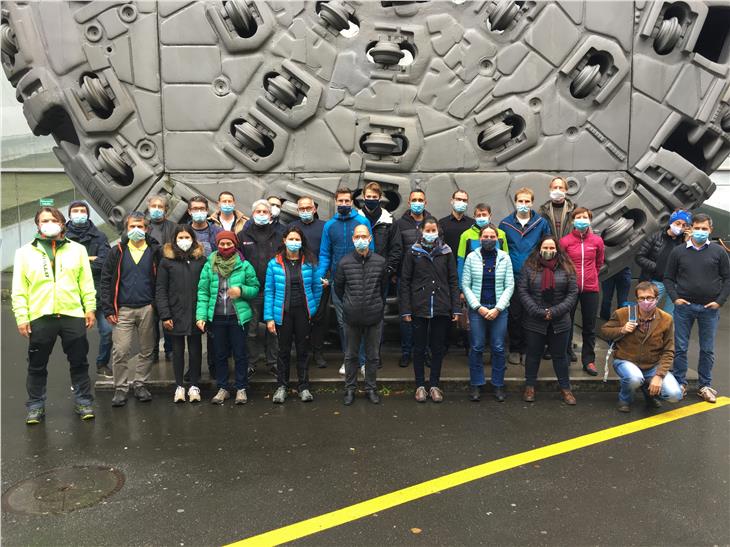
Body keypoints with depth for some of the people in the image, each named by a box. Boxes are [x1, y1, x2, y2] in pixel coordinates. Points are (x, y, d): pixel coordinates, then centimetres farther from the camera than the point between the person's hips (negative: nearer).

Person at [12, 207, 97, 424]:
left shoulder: (77, 249, 7)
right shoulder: (25, 252, 4)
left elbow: (87, 282, 6)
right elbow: (19, 289, 2)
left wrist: (90, 308, 0)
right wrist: (21, 317, -4)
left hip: (73, 315, 0)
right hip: (40, 317, 0)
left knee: (79, 363, 8)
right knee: (37, 366, 9)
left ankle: (83, 401, 20)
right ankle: (36, 406, 23)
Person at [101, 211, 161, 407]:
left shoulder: (155, 251, 4)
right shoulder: (117, 251, 4)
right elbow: (106, 280, 3)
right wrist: (108, 309, -4)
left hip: (147, 309, 1)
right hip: (123, 310, 0)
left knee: (147, 351, 8)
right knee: (120, 352, -3)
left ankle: (140, 384, 23)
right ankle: (121, 388, 10)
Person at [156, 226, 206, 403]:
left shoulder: (201, 259, 4)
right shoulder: (167, 260, 2)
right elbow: (160, 290, 0)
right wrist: (165, 315, -7)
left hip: (195, 313, 0)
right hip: (175, 314, 0)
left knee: (195, 350, 7)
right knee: (178, 350, 8)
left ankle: (194, 385, 19)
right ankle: (179, 386, 19)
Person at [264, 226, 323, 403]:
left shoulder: (309, 263, 1)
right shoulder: (274, 263, -2)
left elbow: (317, 287, 10)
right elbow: (269, 291, -1)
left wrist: (312, 308, 9)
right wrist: (269, 317, -5)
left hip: (303, 313, 1)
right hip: (283, 314, -1)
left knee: (303, 350, 9)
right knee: (284, 351, 8)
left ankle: (304, 386, 20)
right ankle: (281, 386, 21)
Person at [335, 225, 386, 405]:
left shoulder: (380, 262, -4)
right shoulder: (345, 262, -5)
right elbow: (338, 287, 9)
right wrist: (348, 303, 10)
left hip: (374, 317, 0)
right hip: (352, 317, 0)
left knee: (372, 355, 11)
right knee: (351, 355, 11)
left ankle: (371, 388, 25)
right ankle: (350, 389, 24)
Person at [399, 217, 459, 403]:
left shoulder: (446, 252, 5)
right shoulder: (413, 252, 1)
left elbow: (453, 281, 6)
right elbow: (405, 282, 1)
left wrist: (456, 308, 0)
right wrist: (405, 309, -6)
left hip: (442, 309, 1)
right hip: (419, 308, -1)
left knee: (438, 348, 8)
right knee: (419, 348, 7)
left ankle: (435, 385, 20)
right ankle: (420, 386, 18)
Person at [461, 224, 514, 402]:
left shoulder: (504, 258, 2)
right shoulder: (472, 257, 0)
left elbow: (509, 286, 1)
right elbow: (465, 285, 0)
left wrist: (497, 309, -8)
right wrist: (478, 307, -9)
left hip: (499, 309, 1)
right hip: (477, 308, -1)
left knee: (498, 348, 5)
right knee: (476, 347, 4)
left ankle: (498, 385, 18)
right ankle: (476, 384, 16)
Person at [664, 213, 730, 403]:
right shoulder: (678, 252, 2)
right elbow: (668, 278, 6)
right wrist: (675, 298, -5)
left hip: (709, 309, 0)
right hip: (684, 307, 0)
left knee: (707, 350, 8)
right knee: (680, 348, 4)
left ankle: (705, 386, 19)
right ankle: (680, 383, 15)